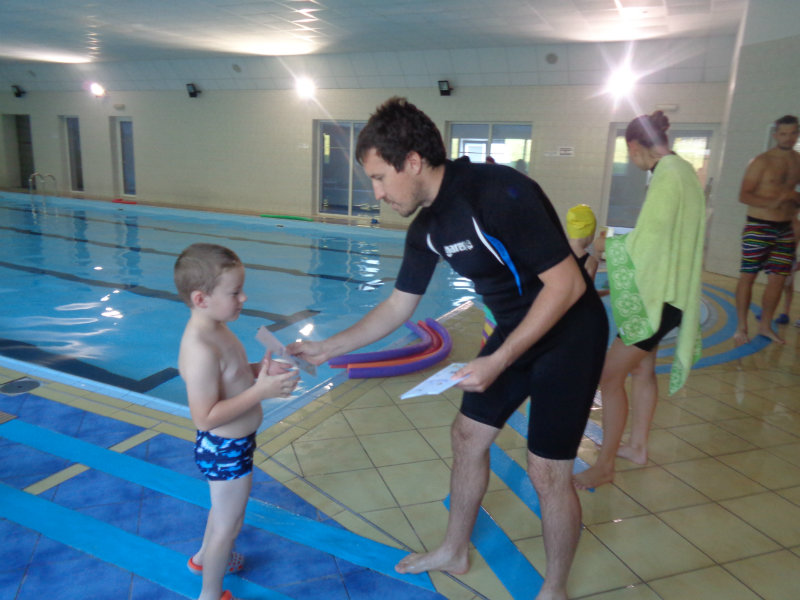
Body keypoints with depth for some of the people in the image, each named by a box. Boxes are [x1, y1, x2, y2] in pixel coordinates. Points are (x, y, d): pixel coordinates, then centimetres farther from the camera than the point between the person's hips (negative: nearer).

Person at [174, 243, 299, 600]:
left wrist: (258, 370, -5)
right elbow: (205, 417, -31)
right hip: (225, 450, -10)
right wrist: (261, 391, -32)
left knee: (225, 508, 33)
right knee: (229, 524, 14)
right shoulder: (201, 349, -34)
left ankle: (204, 558, 59)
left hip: (231, 445, 10)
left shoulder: (215, 330, -3)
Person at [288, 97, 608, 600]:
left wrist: (498, 361, -25)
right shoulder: (427, 227, -2)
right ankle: (455, 552, 36)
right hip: (516, 331, 8)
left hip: (569, 333, -8)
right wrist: (328, 347, 5)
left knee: (548, 472, -1)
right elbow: (398, 307, 8)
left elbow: (566, 284, -26)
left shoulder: (499, 192, -27)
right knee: (468, 435, 13)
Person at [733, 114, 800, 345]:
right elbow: (744, 195, -11)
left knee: (778, 278, 7)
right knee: (748, 276, -3)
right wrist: (771, 202, -25)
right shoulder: (761, 161, -6)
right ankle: (741, 328, 6)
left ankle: (765, 326, 21)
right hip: (758, 227, -5)